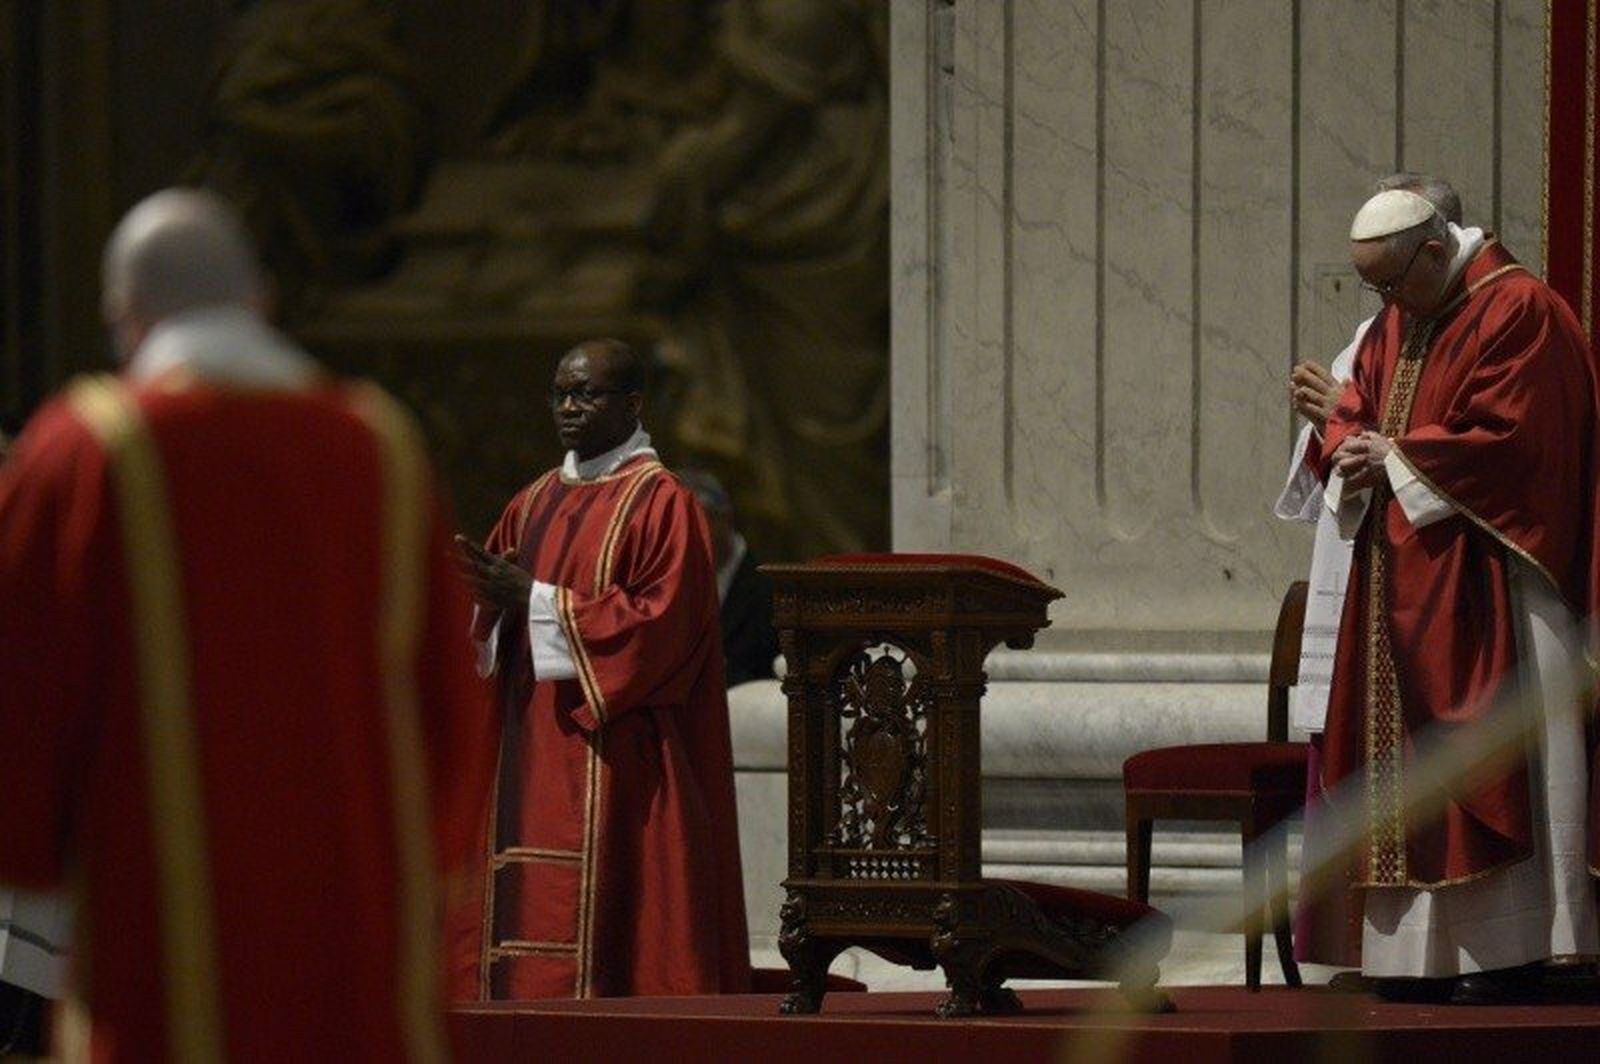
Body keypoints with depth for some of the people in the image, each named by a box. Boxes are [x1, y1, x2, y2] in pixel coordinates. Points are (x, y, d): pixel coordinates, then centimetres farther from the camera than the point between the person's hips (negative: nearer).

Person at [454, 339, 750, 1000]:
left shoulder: (661, 504, -4)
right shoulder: (534, 504, 17)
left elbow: (661, 622, -15)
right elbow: (489, 616, 18)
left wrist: (537, 599, -15)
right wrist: (491, 591, -7)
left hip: (613, 759, -7)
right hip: (529, 759, 7)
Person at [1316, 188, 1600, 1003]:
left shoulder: (1517, 312, -11)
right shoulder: (1396, 323, 16)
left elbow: (1506, 438, -18)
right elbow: (1353, 410, 19)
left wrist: (1396, 456, -12)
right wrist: (1349, 456, -5)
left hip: (1483, 586, -9)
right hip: (1400, 586, 9)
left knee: (1485, 768, -10)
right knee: (1406, 758, 5)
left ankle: (1504, 955, -9)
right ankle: (1421, 953, 7)